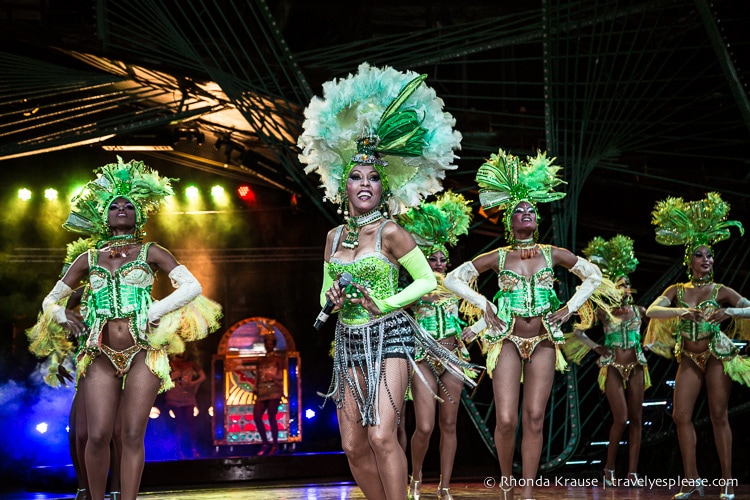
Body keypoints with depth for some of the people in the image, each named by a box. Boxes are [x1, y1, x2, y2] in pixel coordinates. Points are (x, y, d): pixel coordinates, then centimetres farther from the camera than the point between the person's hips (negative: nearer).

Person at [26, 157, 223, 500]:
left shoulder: (150, 253, 10)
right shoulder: (88, 259, 16)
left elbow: (192, 286, 1)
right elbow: (51, 301, 24)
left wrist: (154, 313, -8)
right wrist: (63, 316, 2)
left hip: (142, 352, -1)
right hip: (100, 355, 1)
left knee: (132, 435, -5)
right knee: (98, 436, -9)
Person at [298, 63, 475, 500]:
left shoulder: (390, 233, -6)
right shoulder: (335, 237, 10)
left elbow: (427, 280, -3)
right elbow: (325, 294, 18)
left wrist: (386, 305, -13)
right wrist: (332, 298, -4)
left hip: (389, 337, -6)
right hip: (349, 342, 6)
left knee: (382, 435, -20)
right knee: (353, 445, 4)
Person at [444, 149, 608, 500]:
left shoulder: (553, 255, 6)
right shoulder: (498, 258, 2)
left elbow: (594, 276, 17)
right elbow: (453, 279, 7)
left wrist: (569, 308, 7)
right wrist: (485, 306, 0)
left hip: (543, 342, 2)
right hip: (508, 341, -2)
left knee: (534, 419, -2)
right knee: (506, 420, -11)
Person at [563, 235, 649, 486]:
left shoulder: (639, 311, 7)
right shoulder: (604, 313, -2)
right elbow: (577, 331, -2)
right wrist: (595, 347, -2)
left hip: (636, 367, 4)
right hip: (613, 368, -4)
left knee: (636, 419, 0)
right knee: (621, 419, -11)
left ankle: (633, 472, 2)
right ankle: (609, 468, 4)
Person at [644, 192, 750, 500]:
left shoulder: (720, 291, -2)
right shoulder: (677, 291, 4)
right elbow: (651, 311, -11)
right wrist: (681, 311, -26)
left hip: (717, 356, -3)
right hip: (689, 359, 3)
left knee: (719, 416, -5)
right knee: (681, 416, -4)